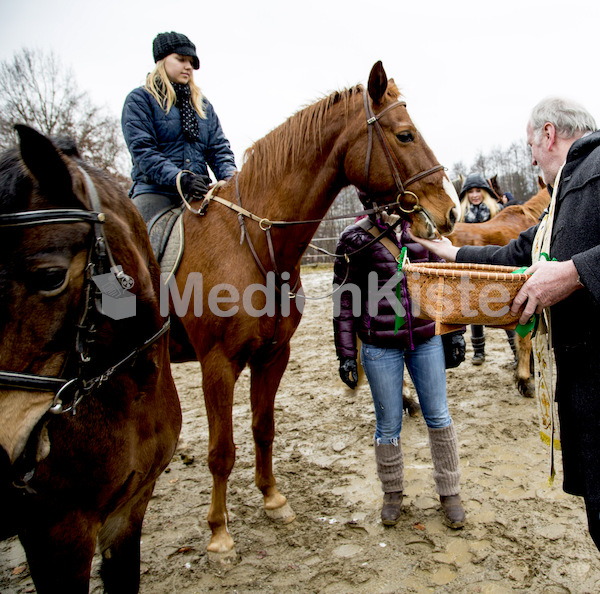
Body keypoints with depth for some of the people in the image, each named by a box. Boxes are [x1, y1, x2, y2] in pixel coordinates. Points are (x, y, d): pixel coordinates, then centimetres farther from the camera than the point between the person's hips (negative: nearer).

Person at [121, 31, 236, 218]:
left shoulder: (203, 104, 24)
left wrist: (230, 177, -7)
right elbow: (143, 151, -7)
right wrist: (180, 178, -22)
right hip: (155, 191, -4)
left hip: (199, 193, 4)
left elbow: (218, 147, 16)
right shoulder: (139, 99, 7)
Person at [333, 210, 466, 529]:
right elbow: (345, 300, -3)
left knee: (438, 416, 11)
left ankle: (449, 492, 30)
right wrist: (346, 354, -5)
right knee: (388, 425, 9)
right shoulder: (355, 238, -5)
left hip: (427, 338, 3)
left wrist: (455, 332, 9)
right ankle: (392, 492, 33)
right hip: (380, 346, -2)